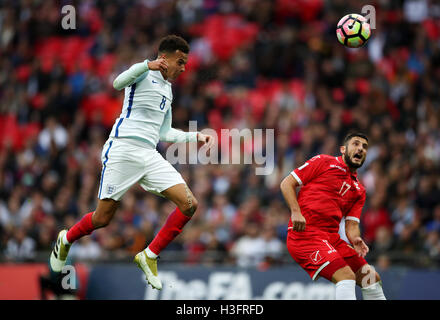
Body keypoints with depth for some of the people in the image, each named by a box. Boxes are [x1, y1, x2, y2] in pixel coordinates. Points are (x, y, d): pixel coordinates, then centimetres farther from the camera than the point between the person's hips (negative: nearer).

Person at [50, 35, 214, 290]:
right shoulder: (144, 73, 1)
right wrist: (147, 65, -35)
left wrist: (196, 136, 23)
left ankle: (149, 256, -2)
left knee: (189, 204, -11)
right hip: (123, 148, -7)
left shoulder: (167, 89, 24)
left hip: (150, 155, 7)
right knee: (103, 218, -5)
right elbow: (118, 83, -22)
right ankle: (66, 239, 26)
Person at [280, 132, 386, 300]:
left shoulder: (359, 190, 20)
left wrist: (355, 239, -11)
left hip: (332, 237, 7)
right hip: (304, 234, -7)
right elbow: (287, 183, 1)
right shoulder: (323, 162, 3)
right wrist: (296, 212, -14)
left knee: (372, 279, 4)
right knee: (346, 276, -25)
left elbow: (351, 224, 13)